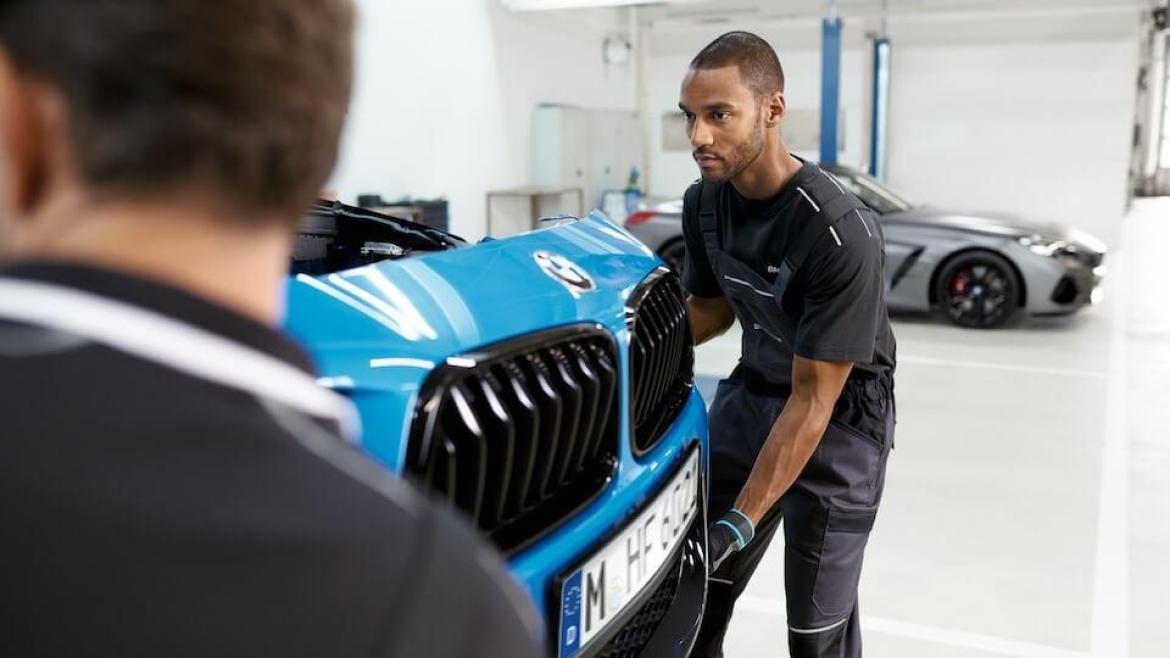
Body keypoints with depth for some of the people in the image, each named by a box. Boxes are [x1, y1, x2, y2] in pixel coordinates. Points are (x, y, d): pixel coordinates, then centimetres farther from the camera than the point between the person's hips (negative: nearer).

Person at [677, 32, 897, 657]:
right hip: (749, 395, 6)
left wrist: (742, 524, -27)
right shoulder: (704, 202, -7)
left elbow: (812, 400, -26)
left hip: (836, 418, -5)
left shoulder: (842, 234, -29)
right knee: (696, 595, 6)